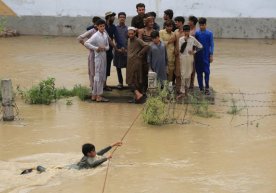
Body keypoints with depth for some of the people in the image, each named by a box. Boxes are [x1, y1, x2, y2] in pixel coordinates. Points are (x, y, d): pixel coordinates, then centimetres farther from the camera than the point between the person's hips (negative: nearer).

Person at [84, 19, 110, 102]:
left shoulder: (105, 34, 7)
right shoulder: (96, 36, -14)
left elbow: (108, 46, 13)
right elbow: (86, 43, -24)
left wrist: (105, 48, -10)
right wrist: (96, 48, -24)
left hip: (104, 57, 8)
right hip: (98, 57, -8)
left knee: (102, 77, 12)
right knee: (99, 76, -3)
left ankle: (94, 95, 20)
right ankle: (99, 96, 2)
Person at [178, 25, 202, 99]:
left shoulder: (192, 39, 1)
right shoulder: (181, 39, -2)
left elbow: (200, 46, 7)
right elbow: (180, 49, -11)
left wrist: (194, 52, -3)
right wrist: (185, 41, -15)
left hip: (190, 58, 1)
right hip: (183, 58, -1)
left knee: (189, 74, 6)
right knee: (183, 74, -3)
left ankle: (186, 90, 18)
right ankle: (182, 92, -2)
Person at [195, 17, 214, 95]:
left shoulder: (209, 33, -3)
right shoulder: (196, 33, 0)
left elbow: (211, 45, 0)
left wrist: (211, 55, -4)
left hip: (206, 56, -2)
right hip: (198, 56, 2)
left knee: (206, 71, -2)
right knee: (199, 72, 6)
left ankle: (207, 87, 8)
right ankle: (201, 88, 14)